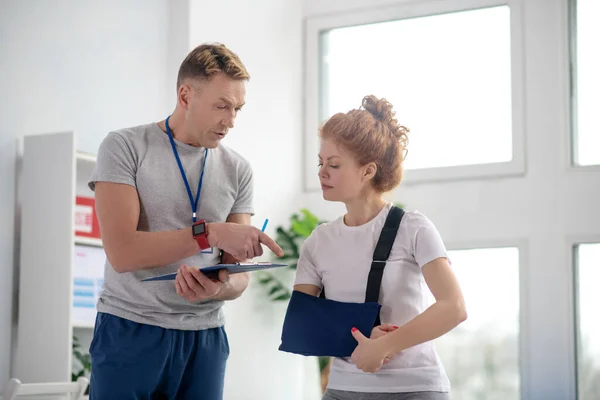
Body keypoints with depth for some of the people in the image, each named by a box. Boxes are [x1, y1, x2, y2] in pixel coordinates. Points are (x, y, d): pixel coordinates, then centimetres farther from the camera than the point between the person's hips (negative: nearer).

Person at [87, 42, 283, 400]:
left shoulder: (238, 170, 6)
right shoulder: (125, 148, -5)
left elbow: (238, 276, 4)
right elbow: (122, 252, -16)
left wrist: (219, 288, -19)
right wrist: (211, 233, -22)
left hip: (205, 339, 3)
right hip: (130, 331, -3)